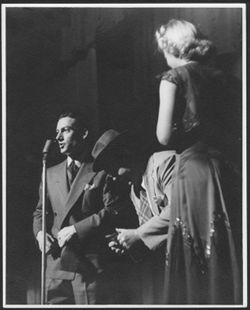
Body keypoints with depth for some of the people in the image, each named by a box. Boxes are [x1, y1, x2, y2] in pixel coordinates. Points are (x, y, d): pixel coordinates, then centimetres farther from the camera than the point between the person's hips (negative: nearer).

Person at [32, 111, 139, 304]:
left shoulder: (102, 171, 0)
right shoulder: (51, 174, 19)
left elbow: (114, 212, -10)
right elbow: (40, 212, 24)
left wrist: (76, 229, -14)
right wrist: (40, 232, 2)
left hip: (92, 266, -5)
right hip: (56, 266, 5)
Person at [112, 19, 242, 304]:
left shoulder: (174, 77, -3)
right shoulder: (216, 77, 14)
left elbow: (164, 136, -10)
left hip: (191, 171, -6)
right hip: (220, 170, 6)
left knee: (192, 265, -1)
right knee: (222, 264, 8)